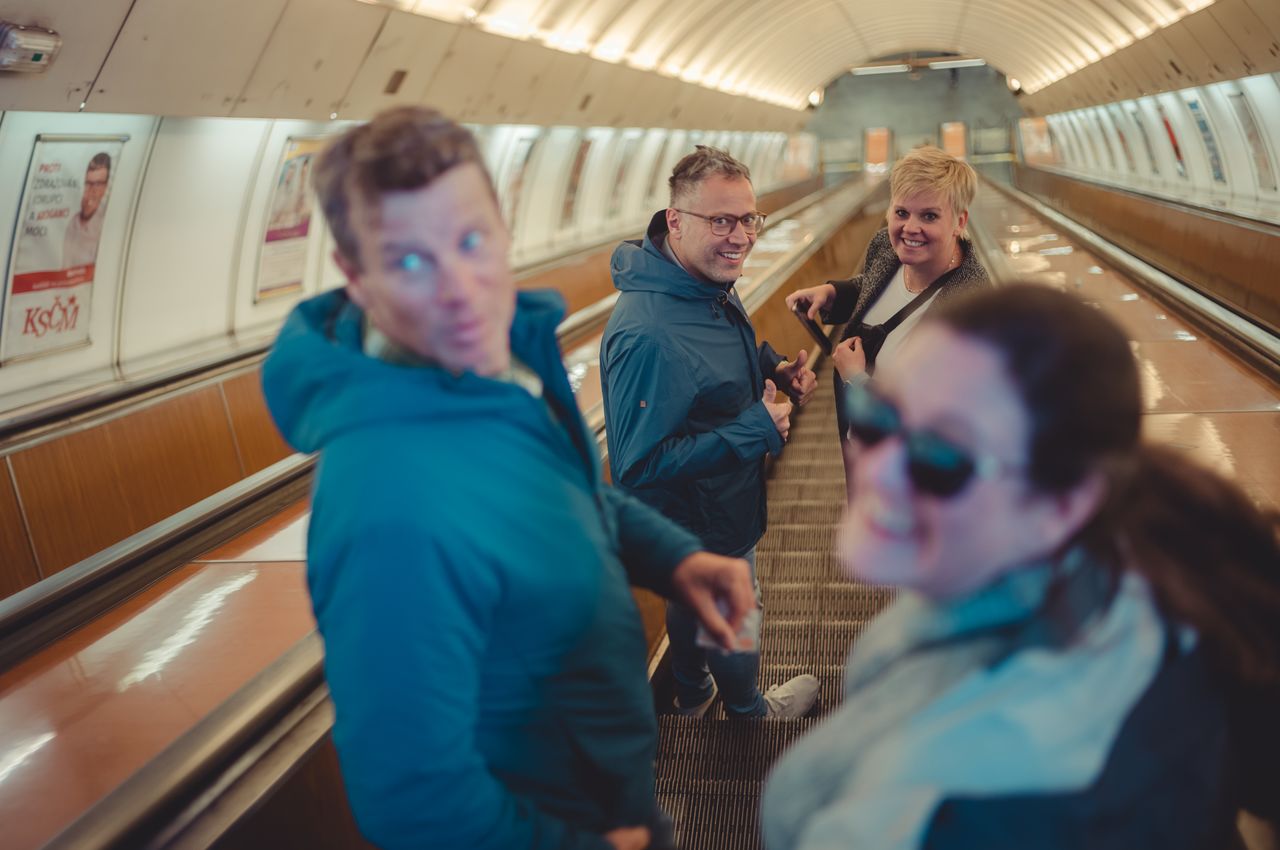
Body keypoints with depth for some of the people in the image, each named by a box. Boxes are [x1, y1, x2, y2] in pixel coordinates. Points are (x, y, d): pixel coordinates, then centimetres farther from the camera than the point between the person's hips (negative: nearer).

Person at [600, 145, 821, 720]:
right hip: (702, 525, -8)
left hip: (719, 506, 9)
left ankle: (691, 694, 58)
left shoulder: (709, 282, -8)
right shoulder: (647, 336, -40)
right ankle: (747, 710, 50)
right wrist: (757, 430, -33)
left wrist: (774, 367, -7)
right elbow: (641, 466, -36)